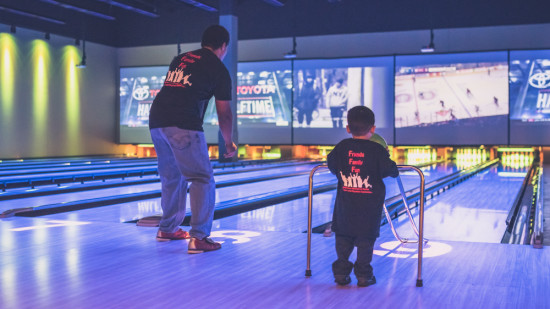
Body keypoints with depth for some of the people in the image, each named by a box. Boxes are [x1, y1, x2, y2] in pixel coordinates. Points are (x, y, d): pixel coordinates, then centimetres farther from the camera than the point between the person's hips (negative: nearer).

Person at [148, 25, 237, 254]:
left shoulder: (180, 59, 23)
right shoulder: (218, 70, 6)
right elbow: (224, 113, 8)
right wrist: (229, 143, 21)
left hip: (156, 121, 7)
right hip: (183, 125, -7)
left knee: (172, 178, 22)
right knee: (202, 180, 1)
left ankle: (167, 228, 34)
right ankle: (198, 237, -4)